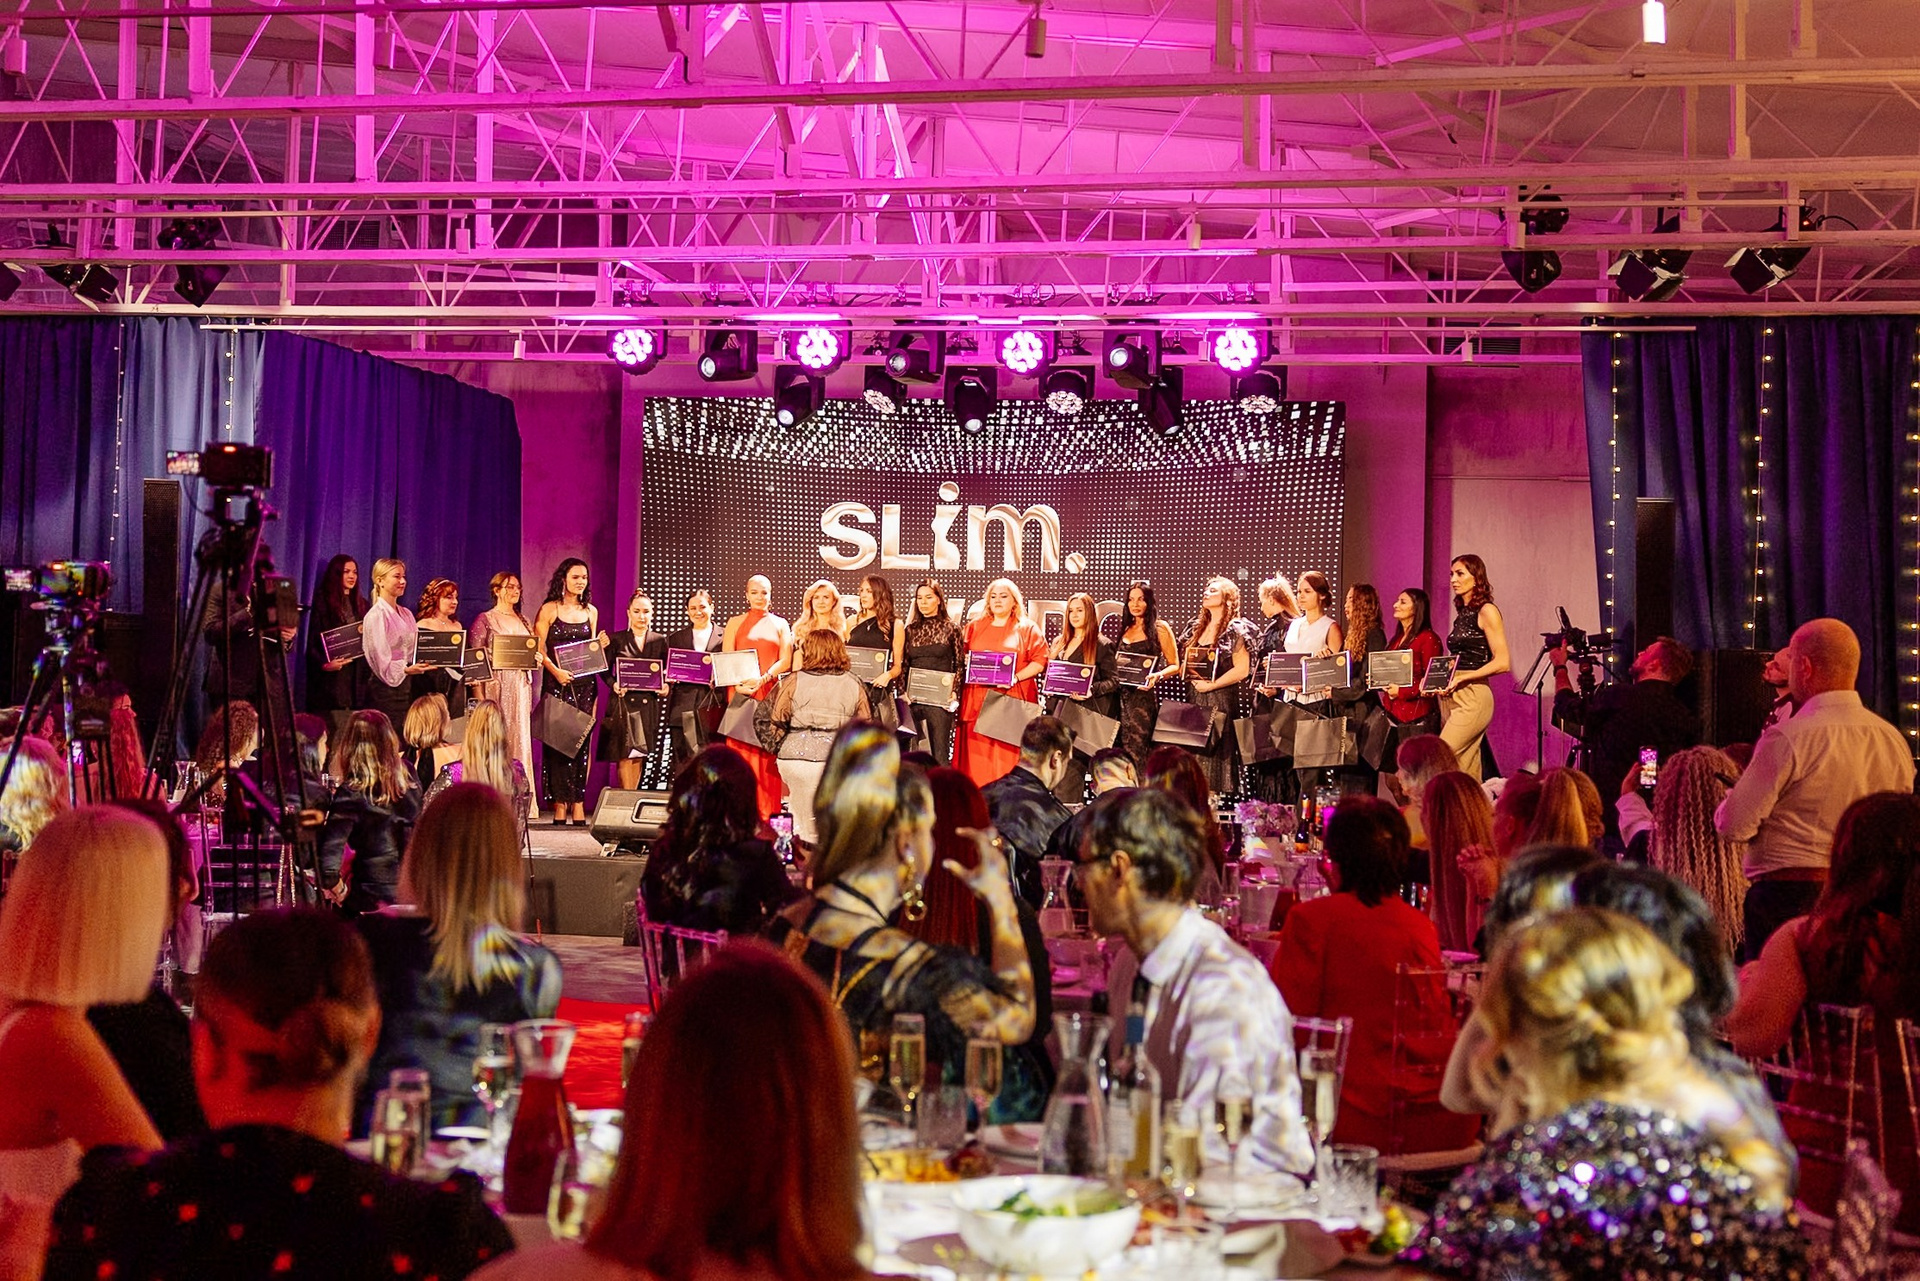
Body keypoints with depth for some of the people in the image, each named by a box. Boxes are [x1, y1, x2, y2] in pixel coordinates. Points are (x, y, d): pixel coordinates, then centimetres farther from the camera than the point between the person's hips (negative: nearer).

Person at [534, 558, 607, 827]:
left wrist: (600, 645, 0)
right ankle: (560, 804, -5)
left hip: (585, 683, 4)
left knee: (582, 741, 0)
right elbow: (538, 648, -6)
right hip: (557, 683, -4)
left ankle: (578, 804, -1)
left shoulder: (591, 611, 13)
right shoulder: (549, 610, 0)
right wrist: (556, 671, -19)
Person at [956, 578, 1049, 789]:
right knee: (976, 754, -2)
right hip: (977, 699, 3)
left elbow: (1040, 660, -1)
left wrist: (1016, 677, -13)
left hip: (1012, 699, -3)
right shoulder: (974, 627, 17)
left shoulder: (1028, 628, 7)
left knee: (1009, 755, -7)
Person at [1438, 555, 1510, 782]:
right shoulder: (1462, 614, 18)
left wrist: (1462, 678, -19)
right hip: (1452, 699, 8)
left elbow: (1502, 663, -13)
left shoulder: (1486, 611, -6)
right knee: (1466, 772, 4)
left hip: (1473, 698, -8)